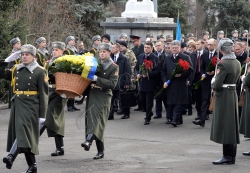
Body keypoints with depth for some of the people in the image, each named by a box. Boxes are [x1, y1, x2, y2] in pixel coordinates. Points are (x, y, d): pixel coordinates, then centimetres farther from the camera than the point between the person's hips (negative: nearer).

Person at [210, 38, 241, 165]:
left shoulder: (223, 64, -19)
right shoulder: (237, 63, 7)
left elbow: (217, 85, -21)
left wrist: (213, 85, 1)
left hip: (223, 97, -8)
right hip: (233, 94, 8)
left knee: (224, 127, -3)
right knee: (232, 126, 12)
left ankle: (228, 156, -2)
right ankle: (231, 156, 17)